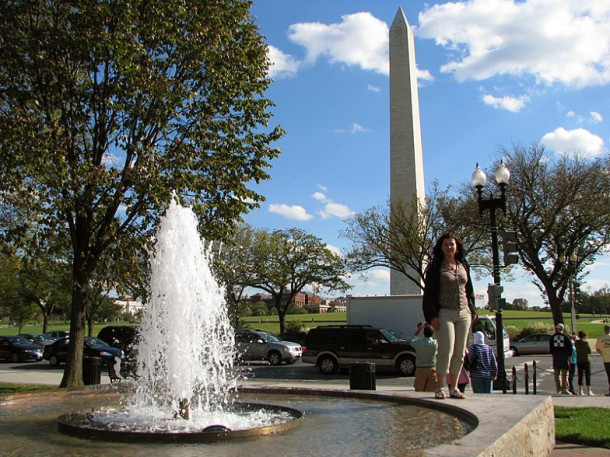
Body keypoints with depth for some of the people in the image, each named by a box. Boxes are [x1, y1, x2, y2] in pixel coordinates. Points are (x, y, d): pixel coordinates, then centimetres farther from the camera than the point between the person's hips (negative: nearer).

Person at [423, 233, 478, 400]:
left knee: (459, 353, 5)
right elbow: (429, 293, -4)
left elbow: (469, 289, 19)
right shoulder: (435, 267, -1)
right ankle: (439, 387, 0)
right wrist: (432, 316, -11)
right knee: (446, 351, -12)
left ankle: (454, 387, 13)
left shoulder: (463, 265, 12)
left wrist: (472, 310, 11)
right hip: (444, 313, -5)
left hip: (463, 313, 5)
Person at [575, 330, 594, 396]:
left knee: (580, 376, 9)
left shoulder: (576, 342, 0)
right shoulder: (586, 342, -14)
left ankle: (580, 390, 10)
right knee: (587, 376, 2)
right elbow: (589, 351, -8)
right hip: (586, 360, -5)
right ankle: (588, 390, 2)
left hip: (579, 361, 5)